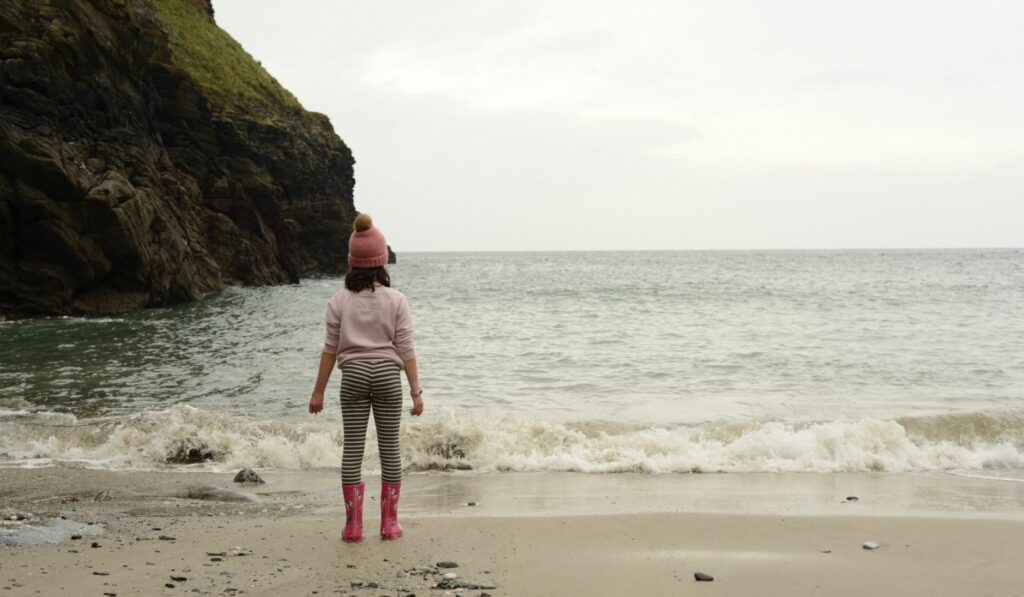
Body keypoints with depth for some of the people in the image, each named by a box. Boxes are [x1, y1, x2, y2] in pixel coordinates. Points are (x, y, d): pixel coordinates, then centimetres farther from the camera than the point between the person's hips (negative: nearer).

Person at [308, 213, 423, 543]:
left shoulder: (339, 300, -1)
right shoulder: (396, 300, -3)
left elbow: (330, 349, 0)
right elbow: (405, 349, -4)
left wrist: (318, 391, 7)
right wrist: (416, 391, 1)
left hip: (353, 374, 1)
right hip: (388, 374, 0)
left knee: (352, 448, 5)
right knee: (389, 448, 7)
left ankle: (353, 525, 6)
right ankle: (389, 524, 11)